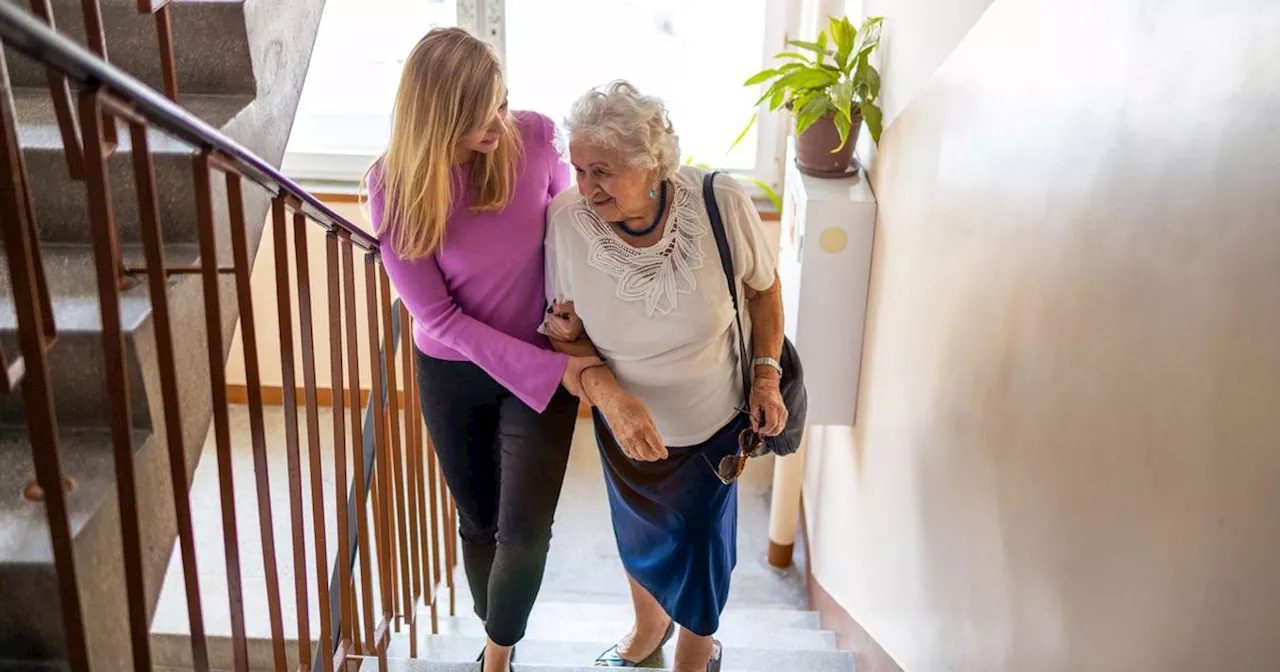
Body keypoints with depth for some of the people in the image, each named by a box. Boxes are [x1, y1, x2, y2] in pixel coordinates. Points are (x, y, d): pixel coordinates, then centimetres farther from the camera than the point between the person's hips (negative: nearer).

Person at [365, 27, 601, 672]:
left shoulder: (535, 137, -16)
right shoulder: (394, 188, -19)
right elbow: (439, 318, -17)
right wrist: (552, 371, -22)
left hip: (546, 362, 0)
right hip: (451, 373, 0)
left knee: (524, 531, -4)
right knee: (478, 523, 17)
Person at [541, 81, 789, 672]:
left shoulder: (722, 203, -28)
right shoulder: (567, 219, -26)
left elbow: (763, 287, -7)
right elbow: (567, 334, -13)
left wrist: (767, 376, -14)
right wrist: (608, 393, -31)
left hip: (713, 424, -1)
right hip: (625, 425, 2)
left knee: (699, 549, 17)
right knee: (639, 537, 26)